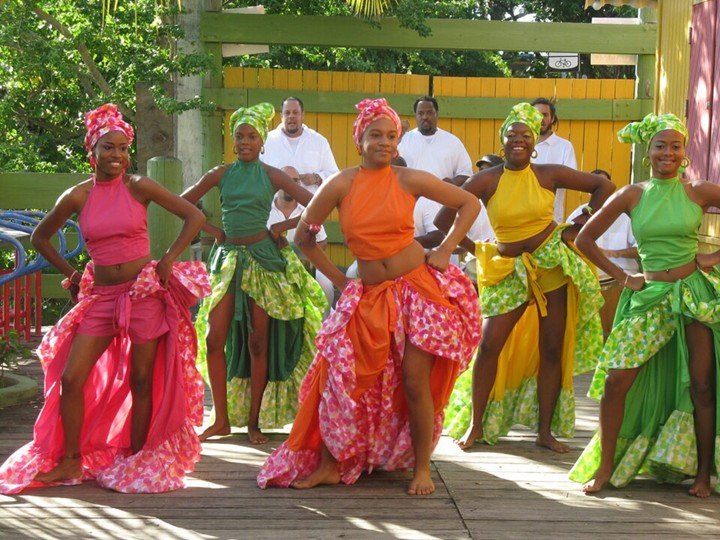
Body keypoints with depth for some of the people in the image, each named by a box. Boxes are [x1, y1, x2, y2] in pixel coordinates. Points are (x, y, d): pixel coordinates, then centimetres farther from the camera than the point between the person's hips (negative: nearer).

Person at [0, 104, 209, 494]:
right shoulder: (77, 196, 2)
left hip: (145, 293, -3)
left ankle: (134, 461, 15)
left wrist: (169, 259, -7)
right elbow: (40, 237, 17)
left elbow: (195, 217, -3)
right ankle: (71, 461, 12)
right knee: (70, 379, -2)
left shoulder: (138, 187, -4)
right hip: (100, 297, 3)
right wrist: (71, 274, 12)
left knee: (141, 381, 3)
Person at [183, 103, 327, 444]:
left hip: (263, 259, -3)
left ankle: (254, 420, 9)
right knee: (214, 338, -2)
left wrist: (283, 226, -6)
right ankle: (222, 420, 7)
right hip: (228, 259, 3)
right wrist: (211, 230, 7)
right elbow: (183, 203, 15)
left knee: (258, 343, 0)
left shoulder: (272, 176, 0)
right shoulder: (221, 174, 6)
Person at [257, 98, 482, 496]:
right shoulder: (342, 185, -2)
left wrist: (446, 249, 1)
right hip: (370, 297, 1)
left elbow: (469, 204, 9)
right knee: (343, 377, -2)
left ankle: (421, 468, 12)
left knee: (414, 381, -3)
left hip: (418, 287, -1)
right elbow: (304, 236, 7)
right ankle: (328, 465, 13)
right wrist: (338, 279, 7)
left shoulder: (409, 180, -2)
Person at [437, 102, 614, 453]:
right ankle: (475, 425, 5)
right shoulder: (488, 180, -6)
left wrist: (578, 227, -1)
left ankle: (546, 431, 13)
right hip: (510, 270, 0)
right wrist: (477, 250, -3)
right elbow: (445, 219, -7)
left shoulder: (549, 175, -4)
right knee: (490, 345, -8)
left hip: (553, 263, 0)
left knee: (552, 349, 3)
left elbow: (603, 187, 3)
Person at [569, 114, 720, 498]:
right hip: (649, 295, 1)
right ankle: (605, 468, 6)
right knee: (616, 380, -7)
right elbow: (585, 239, 7)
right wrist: (621, 276, 3)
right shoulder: (632, 196, 1)